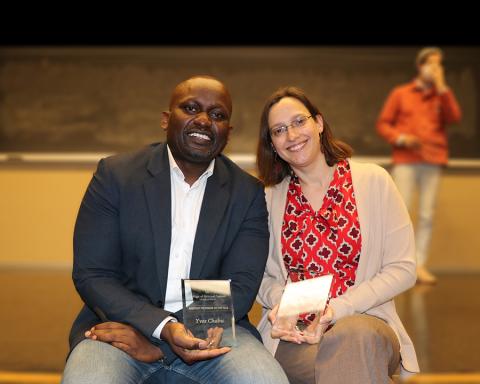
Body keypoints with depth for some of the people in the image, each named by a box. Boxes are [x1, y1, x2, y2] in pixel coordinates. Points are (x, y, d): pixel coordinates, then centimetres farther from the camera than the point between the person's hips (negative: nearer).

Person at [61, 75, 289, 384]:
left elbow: (241, 286, -4)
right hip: (125, 322, -2)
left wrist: (155, 345, -17)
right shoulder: (115, 174, 1)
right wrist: (163, 328, -21)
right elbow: (91, 274, -4)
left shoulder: (248, 193, 4)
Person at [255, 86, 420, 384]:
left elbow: (403, 269, 0)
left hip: (366, 321, 1)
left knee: (353, 335, -37)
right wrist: (282, 303, -11)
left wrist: (336, 309, -11)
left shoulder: (373, 181, 4)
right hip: (293, 336, 0)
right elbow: (264, 278, 13)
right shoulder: (269, 200, 11)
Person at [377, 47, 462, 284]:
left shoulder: (442, 96, 17)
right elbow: (383, 124, 8)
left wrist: (441, 87, -3)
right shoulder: (400, 93, 11)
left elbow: (454, 118, -2)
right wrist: (401, 138, -10)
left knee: (427, 216, -2)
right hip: (405, 160, -2)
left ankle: (420, 265, 1)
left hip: (432, 162, 2)